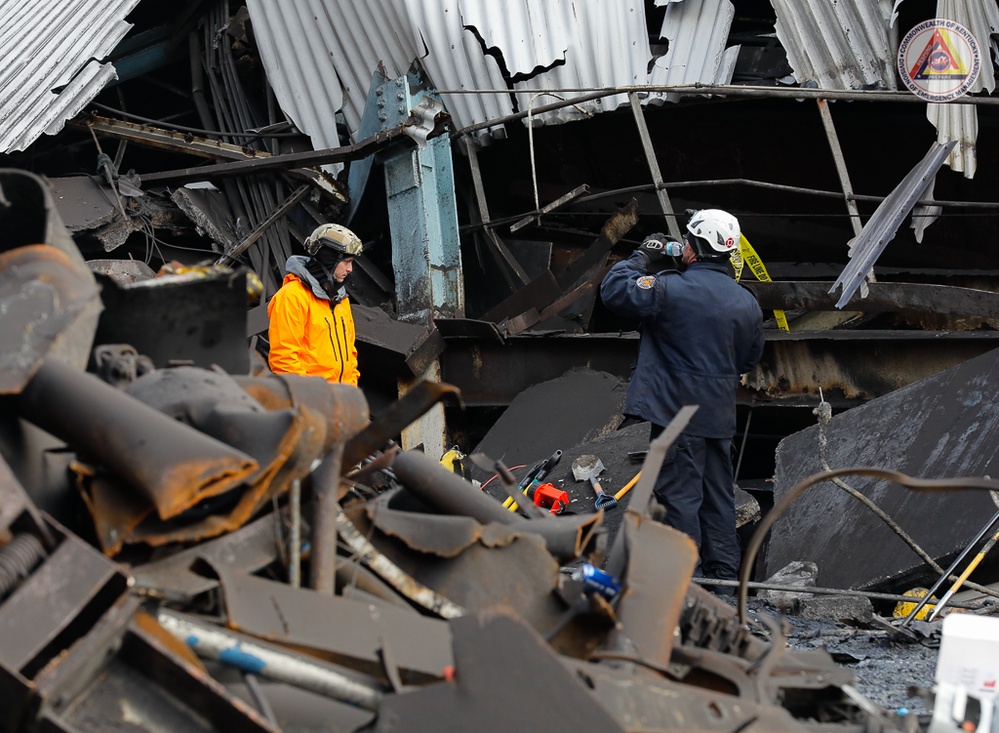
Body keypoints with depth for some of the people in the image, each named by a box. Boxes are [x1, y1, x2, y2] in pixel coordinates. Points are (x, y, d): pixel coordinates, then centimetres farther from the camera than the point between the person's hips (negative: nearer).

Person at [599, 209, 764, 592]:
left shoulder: (671, 288, -16)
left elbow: (613, 291, -9)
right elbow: (750, 357, 16)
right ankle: (724, 574, 19)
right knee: (718, 495, 14)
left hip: (678, 412, -6)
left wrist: (641, 258, 3)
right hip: (720, 415, 6)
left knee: (679, 492, -1)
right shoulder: (747, 302, 5)